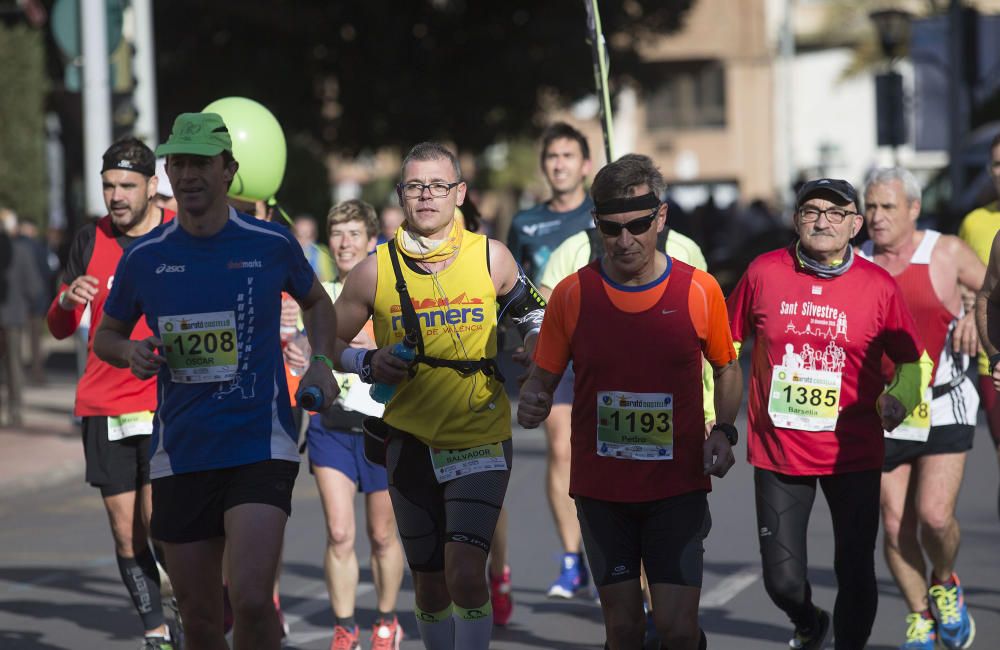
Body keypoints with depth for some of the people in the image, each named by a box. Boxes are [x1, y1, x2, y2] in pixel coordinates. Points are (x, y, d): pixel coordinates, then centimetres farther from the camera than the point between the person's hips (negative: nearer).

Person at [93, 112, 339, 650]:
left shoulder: (272, 245, 0)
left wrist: (320, 361, 3)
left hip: (260, 445, -3)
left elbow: (316, 302, 20)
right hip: (179, 457, 3)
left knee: (251, 600, -20)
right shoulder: (144, 257, 4)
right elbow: (105, 336, 18)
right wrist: (130, 352, -4)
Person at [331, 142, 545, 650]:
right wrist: (368, 364, -10)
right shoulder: (375, 271, -1)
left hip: (481, 438, -2)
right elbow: (329, 343, 8)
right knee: (430, 586, 10)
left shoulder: (490, 258, -1)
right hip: (411, 441, 2)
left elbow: (529, 312, 17)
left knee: (465, 574, -19)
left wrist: (535, 353, -1)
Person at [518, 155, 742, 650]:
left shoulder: (699, 290, -3)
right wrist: (532, 400, -17)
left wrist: (723, 430, -6)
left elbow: (726, 368, 11)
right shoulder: (572, 294, -2)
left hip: (678, 485, -1)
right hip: (600, 488, 1)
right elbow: (544, 375, 5)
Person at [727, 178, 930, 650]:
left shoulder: (879, 286, -4)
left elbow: (913, 362, 7)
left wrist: (898, 399, -11)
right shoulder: (764, 273, -2)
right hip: (777, 450, 1)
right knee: (782, 579, 1)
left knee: (854, 574, 0)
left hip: (853, 454, -1)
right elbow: (726, 344, 11)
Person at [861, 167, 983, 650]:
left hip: (943, 407, -2)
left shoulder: (946, 253, 0)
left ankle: (944, 583, 16)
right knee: (896, 525, 1)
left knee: (935, 515, -15)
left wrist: (976, 313, -8)